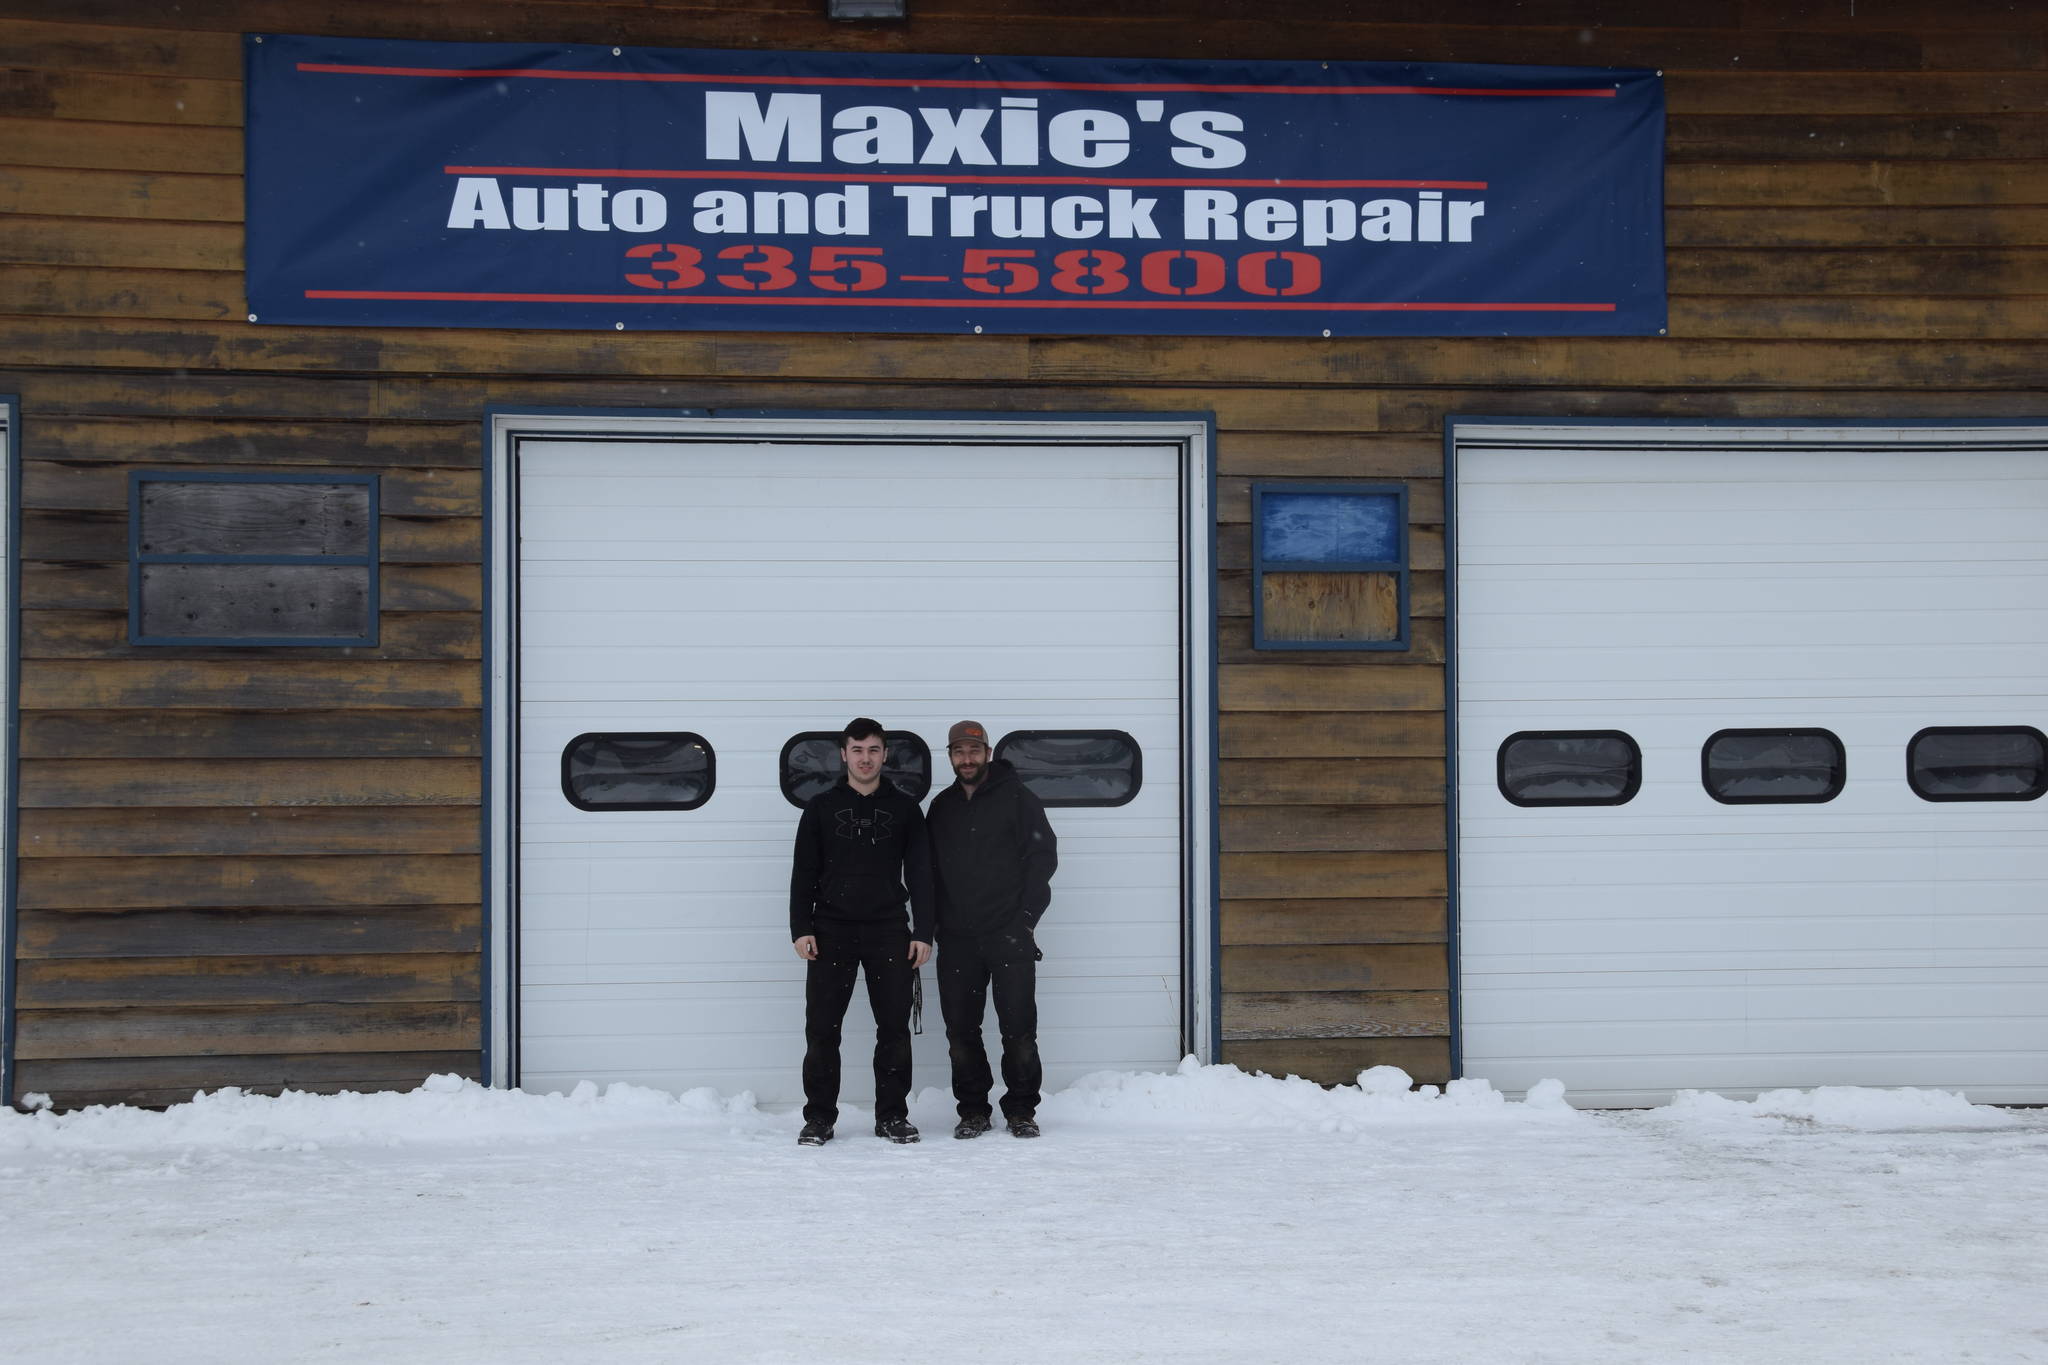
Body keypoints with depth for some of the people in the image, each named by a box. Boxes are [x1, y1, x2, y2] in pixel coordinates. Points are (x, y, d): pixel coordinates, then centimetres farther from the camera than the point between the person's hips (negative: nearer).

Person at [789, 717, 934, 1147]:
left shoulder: (904, 808, 9)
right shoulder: (821, 807, 8)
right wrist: (801, 929, -5)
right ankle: (819, 1118, 5)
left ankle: (892, 1115, 10)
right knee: (822, 1027, -2)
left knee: (895, 1027, 1)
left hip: (888, 933, 0)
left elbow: (920, 873, 7)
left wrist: (923, 933, -1)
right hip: (831, 931, 0)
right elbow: (803, 872, 6)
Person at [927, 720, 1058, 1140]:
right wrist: (934, 924, 7)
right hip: (957, 938, 4)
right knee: (961, 1029, 3)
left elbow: (1043, 856, -2)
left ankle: (1021, 1110, 4)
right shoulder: (942, 807, 15)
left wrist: (1025, 917, -9)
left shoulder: (1017, 797, 2)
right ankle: (972, 1111, 12)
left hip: (1008, 934, -4)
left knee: (1019, 1027, -5)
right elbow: (929, 869, 18)